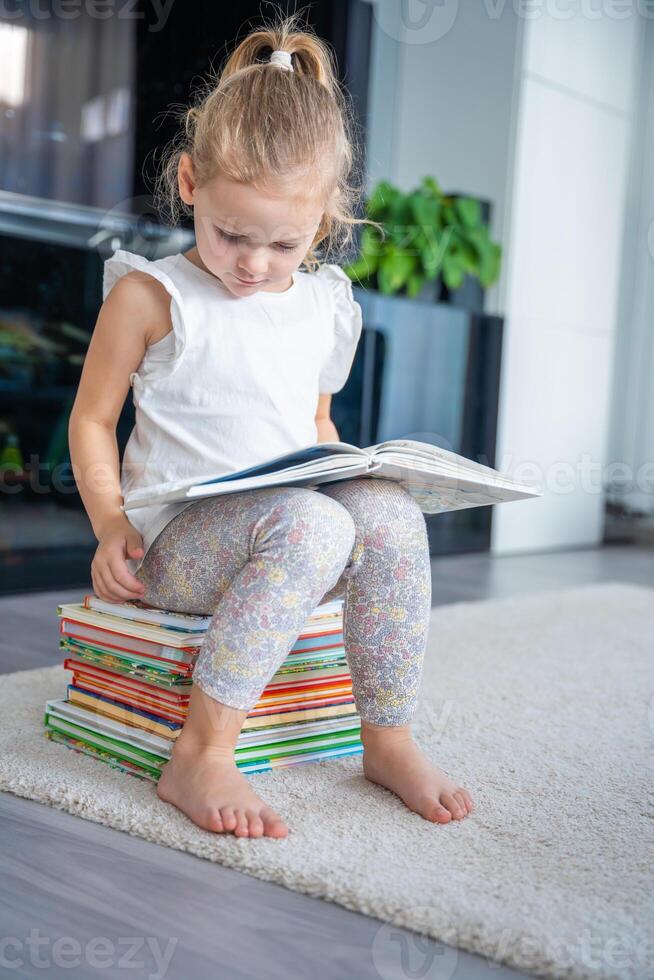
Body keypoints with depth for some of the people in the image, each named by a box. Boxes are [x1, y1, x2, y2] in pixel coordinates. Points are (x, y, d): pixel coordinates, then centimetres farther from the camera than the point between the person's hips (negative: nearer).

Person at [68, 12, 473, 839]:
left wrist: (348, 483, 6)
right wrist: (111, 524, -13)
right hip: (179, 539, -4)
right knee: (308, 525, -35)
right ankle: (200, 757, -30)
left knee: (391, 513, -26)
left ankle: (388, 738, -12)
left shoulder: (326, 306, 14)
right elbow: (92, 419, 2)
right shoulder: (150, 294, 0)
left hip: (298, 526, 5)